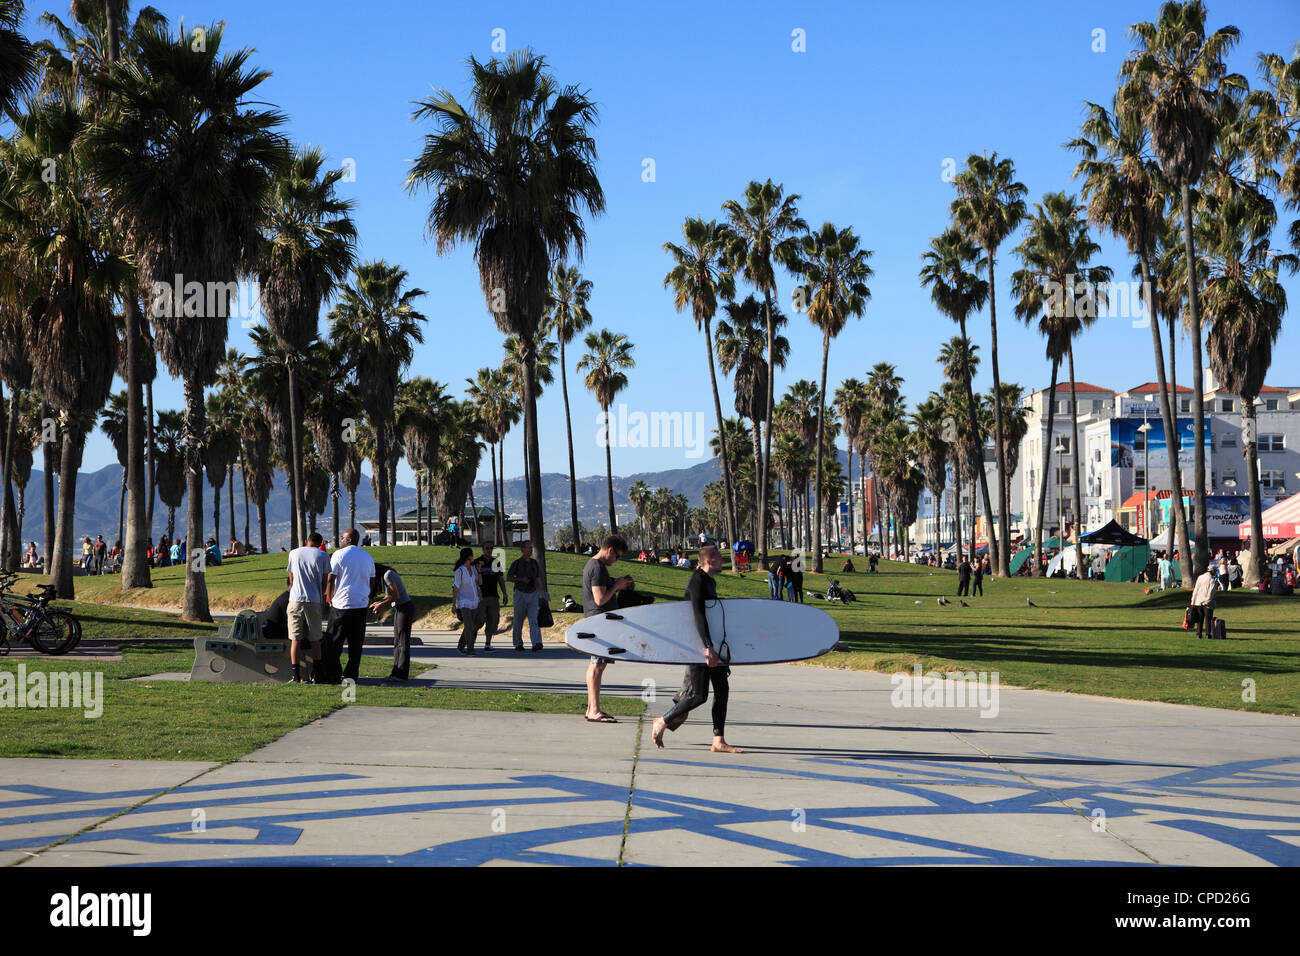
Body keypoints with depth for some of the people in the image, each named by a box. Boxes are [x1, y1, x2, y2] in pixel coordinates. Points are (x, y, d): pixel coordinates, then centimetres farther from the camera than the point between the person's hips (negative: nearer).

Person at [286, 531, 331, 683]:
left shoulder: (294, 553, 7)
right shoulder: (323, 556, 3)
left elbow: (291, 579, 16)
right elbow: (324, 582, 6)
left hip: (296, 601, 0)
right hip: (314, 601, 0)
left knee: (295, 640, 1)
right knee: (315, 641, 8)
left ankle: (296, 676, -4)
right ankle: (316, 675, 9)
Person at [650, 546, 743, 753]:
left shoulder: (710, 582, 17)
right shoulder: (698, 581, -13)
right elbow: (698, 615, -23)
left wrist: (720, 647, 26)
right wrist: (708, 648, -30)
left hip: (714, 644, 9)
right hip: (699, 645, -9)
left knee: (722, 690, 2)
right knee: (699, 695, -9)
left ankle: (719, 741, 3)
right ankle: (662, 722, 8)